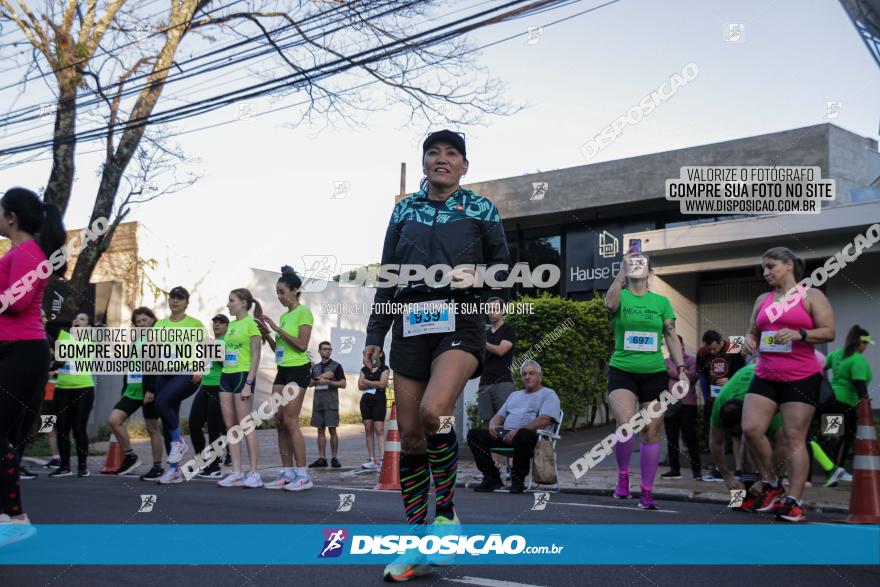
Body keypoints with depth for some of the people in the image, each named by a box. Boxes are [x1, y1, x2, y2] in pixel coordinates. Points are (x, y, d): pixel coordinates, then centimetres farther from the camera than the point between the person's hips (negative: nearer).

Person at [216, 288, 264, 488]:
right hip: (226, 375, 8)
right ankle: (236, 473, 8)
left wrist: (248, 383, -17)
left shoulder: (251, 324, -7)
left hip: (242, 375, -8)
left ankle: (253, 473, -3)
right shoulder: (231, 325, 16)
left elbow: (256, 356, -11)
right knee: (230, 425, 5)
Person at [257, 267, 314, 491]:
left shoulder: (303, 312, -7)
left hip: (298, 370, -8)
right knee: (279, 422, 4)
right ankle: (287, 473, 9)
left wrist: (277, 329, -16)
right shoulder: (283, 315, 16)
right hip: (282, 371, 8)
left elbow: (302, 345, -17)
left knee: (290, 421, -12)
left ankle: (303, 475, -9)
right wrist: (266, 334, 5)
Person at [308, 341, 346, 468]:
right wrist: (321, 377, -6)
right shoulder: (315, 367, 16)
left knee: (332, 430, -6)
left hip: (331, 402, -4)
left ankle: (334, 458, -2)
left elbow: (343, 384, -3)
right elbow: (310, 383, 10)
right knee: (320, 430, 4)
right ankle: (321, 458, 7)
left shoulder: (336, 366, 2)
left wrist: (328, 381, -13)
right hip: (318, 402, 4)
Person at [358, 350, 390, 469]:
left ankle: (382, 458, -16)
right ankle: (372, 459, 5)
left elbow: (382, 384, -11)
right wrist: (376, 384, -7)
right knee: (368, 429, 2)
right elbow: (360, 386, 3)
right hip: (365, 400, 5)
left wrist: (367, 382, -4)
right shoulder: (364, 369, 14)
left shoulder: (384, 368, 2)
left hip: (379, 401, -5)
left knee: (379, 429, -11)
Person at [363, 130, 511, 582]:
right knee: (409, 434, 1)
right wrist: (375, 334, 12)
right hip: (410, 325, 4)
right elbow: (388, 274, 16)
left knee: (434, 411, -28)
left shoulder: (481, 209, 8)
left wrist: (478, 276, -12)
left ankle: (446, 511, -4)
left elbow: (504, 268, 10)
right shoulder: (404, 210, 15)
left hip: (460, 323, -3)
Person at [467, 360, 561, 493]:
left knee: (522, 435, -42)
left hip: (533, 436, -6)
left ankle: (518, 480, -24)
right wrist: (492, 425, 0)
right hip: (505, 434, 7)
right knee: (474, 434, -13)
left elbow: (544, 420, -9)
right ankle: (492, 478, -14)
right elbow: (500, 415, 27)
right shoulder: (514, 395, 32)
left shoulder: (548, 394, 9)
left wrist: (519, 430, -21)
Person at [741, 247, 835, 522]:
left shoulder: (811, 296, 0)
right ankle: (771, 483, 12)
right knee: (750, 429, -9)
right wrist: (749, 341, 0)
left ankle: (794, 501, 1)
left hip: (802, 378, -5)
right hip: (765, 376, 5)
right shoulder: (762, 300, 15)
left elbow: (829, 332, -6)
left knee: (794, 438, -4)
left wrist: (799, 334, -21)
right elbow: (753, 331, 23)